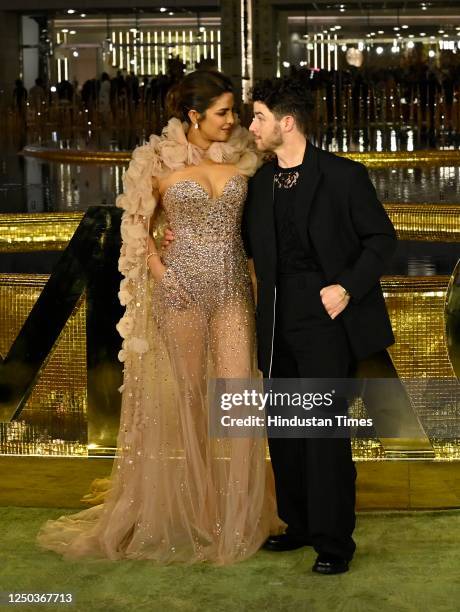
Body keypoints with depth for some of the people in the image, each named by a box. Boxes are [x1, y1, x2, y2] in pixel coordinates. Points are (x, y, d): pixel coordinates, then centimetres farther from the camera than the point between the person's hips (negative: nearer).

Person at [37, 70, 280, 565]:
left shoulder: (241, 158, 5)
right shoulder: (160, 163, -2)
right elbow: (138, 227, 8)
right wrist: (160, 271, -5)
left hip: (233, 288, 2)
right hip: (183, 290, -2)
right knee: (187, 395, 6)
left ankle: (237, 512, 10)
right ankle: (189, 507, 21)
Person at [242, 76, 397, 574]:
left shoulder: (343, 176, -7)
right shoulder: (260, 183, 10)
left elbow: (381, 237, -2)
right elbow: (249, 244, 21)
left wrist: (348, 287, -14)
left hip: (326, 315, -6)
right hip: (279, 321, 6)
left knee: (324, 428, -9)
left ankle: (334, 541, 2)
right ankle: (299, 524, 27)